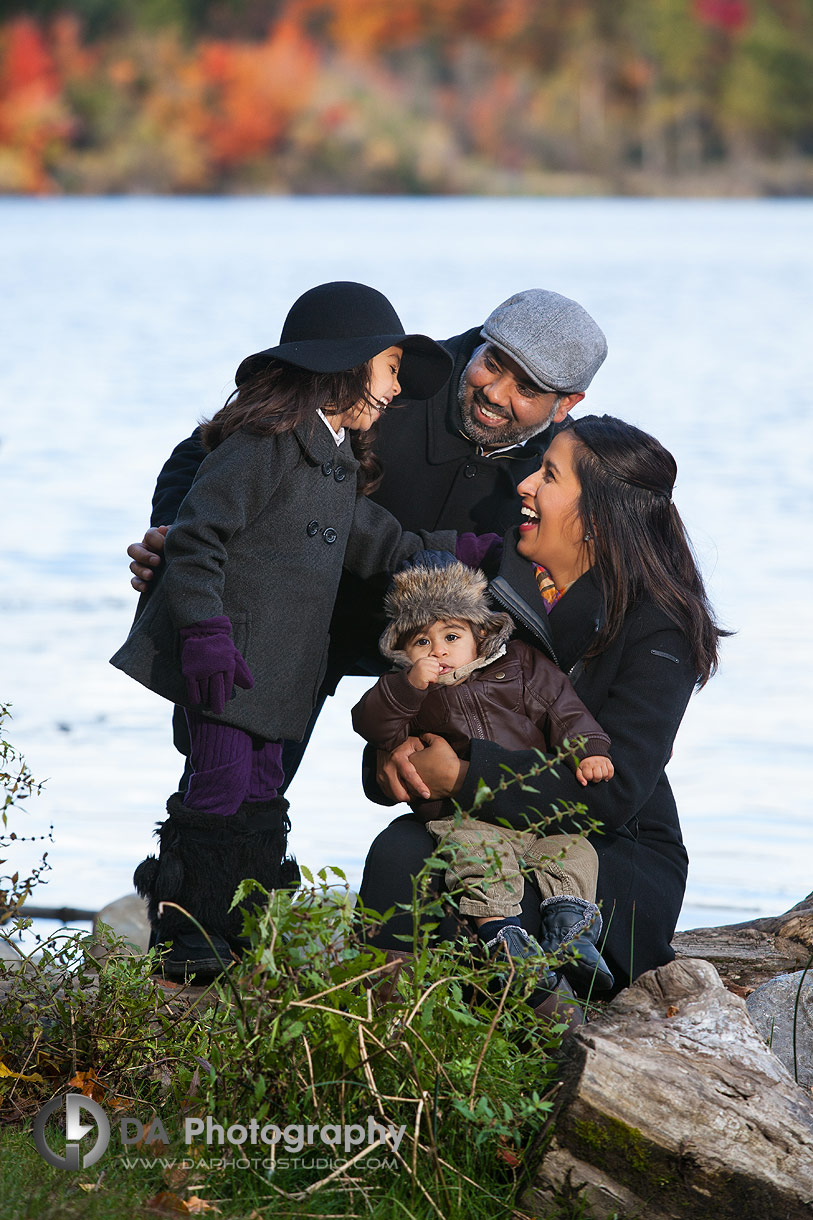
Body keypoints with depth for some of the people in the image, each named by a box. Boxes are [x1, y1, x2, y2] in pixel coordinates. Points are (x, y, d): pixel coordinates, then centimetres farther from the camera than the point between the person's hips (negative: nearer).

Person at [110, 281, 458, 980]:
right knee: (222, 785, -10)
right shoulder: (267, 444, -13)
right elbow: (196, 537, -17)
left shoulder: (338, 464, 18)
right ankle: (183, 942, -3)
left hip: (276, 671, 9)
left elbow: (382, 543, 29)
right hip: (225, 658, -9)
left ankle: (238, 936, 17)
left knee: (261, 795, 9)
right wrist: (204, 628, -25)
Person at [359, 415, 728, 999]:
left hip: (618, 853, -4)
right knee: (400, 853, -26)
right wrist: (396, 742, -18)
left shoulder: (658, 629, -13)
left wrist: (463, 778, -28)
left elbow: (612, 791, -23)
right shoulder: (500, 576, 3)